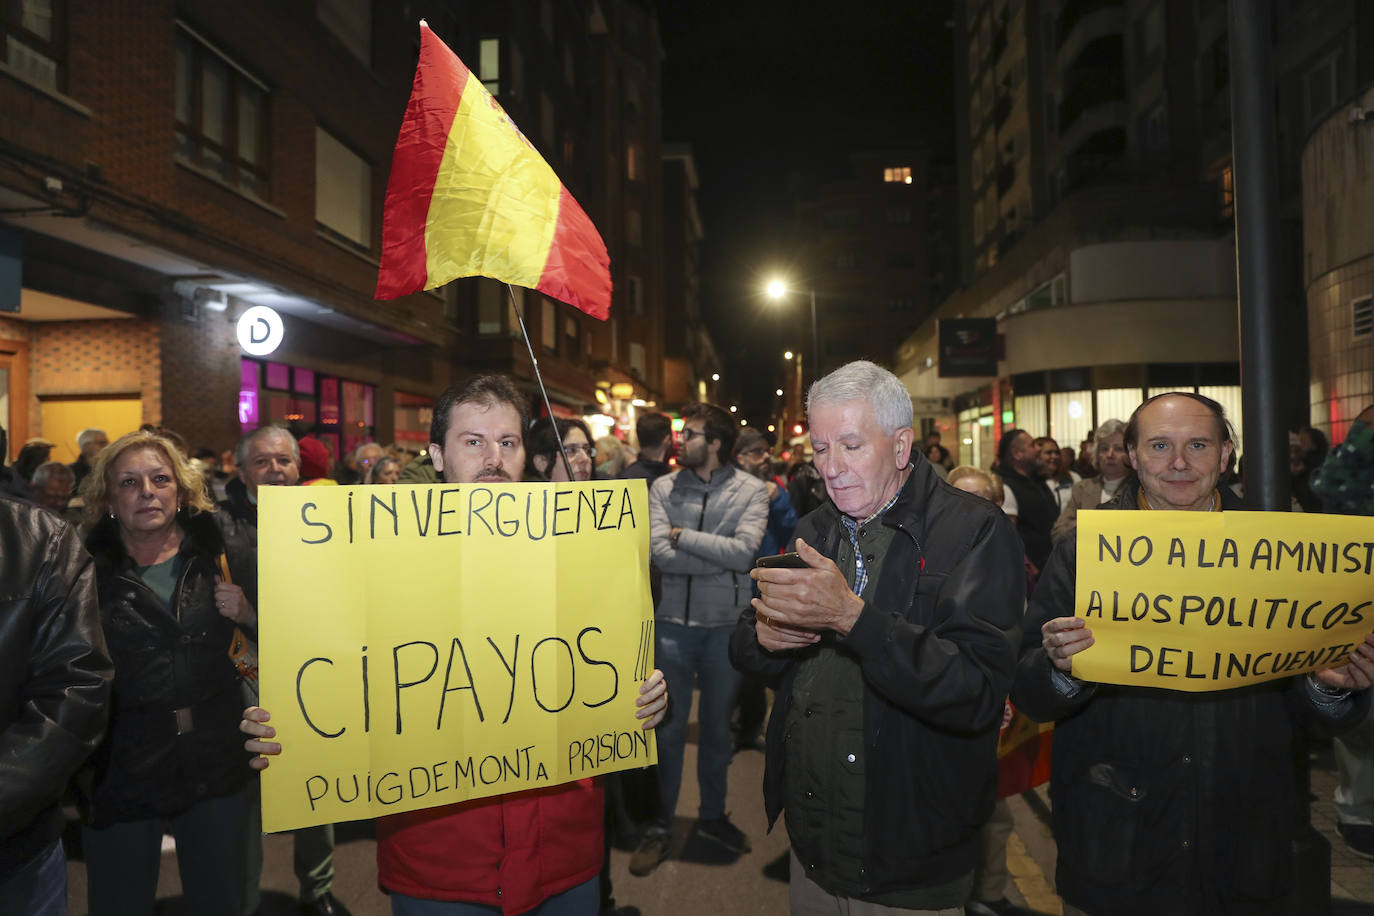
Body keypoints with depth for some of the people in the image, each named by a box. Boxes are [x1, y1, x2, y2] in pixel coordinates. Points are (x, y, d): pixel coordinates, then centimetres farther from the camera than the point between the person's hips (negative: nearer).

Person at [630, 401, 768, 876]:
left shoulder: (750, 490, -5)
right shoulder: (662, 488, -2)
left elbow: (743, 552, -20)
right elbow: (659, 554, -15)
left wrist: (683, 536, -16)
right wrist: (720, 557, -17)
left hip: (727, 625, 0)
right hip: (673, 622, 0)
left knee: (717, 726, 17)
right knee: (669, 726, 10)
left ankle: (713, 816, 38)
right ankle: (661, 825, 28)